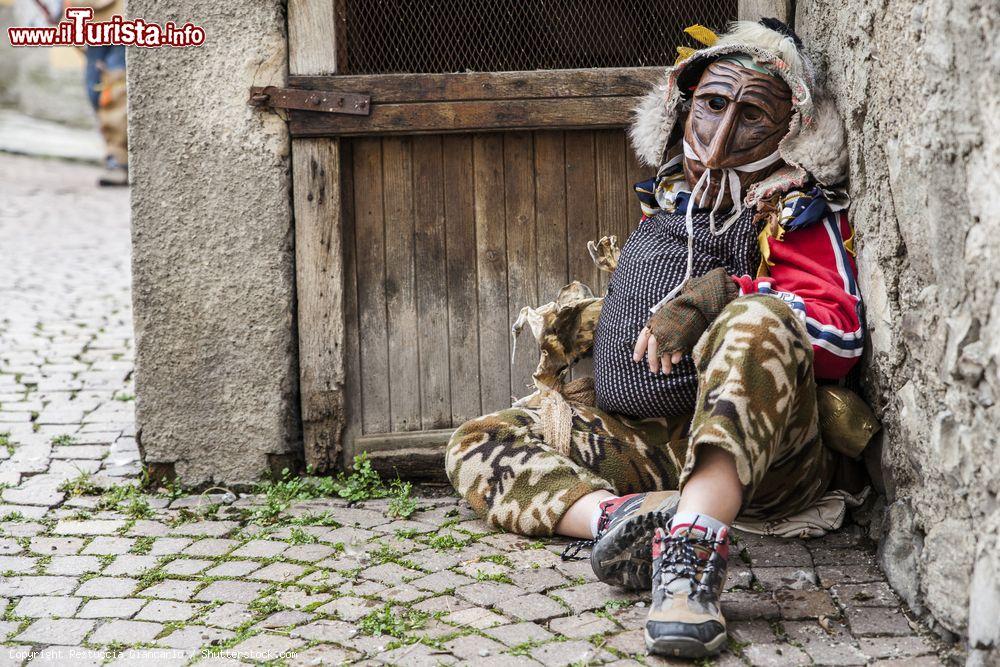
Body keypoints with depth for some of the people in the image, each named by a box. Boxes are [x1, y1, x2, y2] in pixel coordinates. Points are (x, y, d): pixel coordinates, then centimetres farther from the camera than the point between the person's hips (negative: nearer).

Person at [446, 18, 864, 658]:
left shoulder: (795, 210, 3)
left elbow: (842, 336, -12)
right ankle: (613, 513, -33)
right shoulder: (668, 200, 21)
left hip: (765, 455, -6)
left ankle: (694, 542, -51)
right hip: (650, 448, 7)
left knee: (759, 323, -35)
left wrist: (720, 294, -19)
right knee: (476, 446, -1)